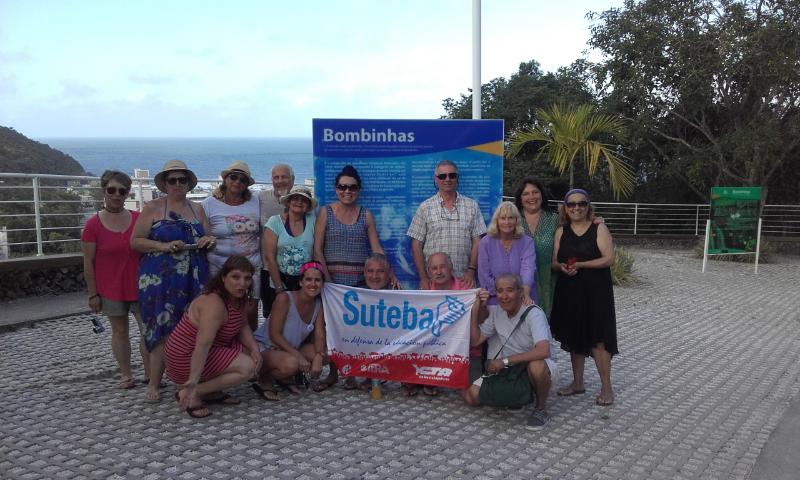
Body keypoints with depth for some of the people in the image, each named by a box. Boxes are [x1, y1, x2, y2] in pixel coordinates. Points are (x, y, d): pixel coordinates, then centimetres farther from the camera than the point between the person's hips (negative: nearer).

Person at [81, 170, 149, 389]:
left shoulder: (139, 219, 0)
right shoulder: (93, 225, -6)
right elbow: (88, 263, -3)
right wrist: (92, 294, -4)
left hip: (139, 285, 2)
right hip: (111, 288, -1)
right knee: (120, 331, 10)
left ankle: (150, 374, 11)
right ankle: (126, 375, 22)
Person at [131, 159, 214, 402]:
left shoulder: (197, 209, 15)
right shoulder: (153, 208, 3)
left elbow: (207, 240, 22)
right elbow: (135, 241, -1)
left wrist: (208, 241, -2)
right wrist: (164, 246, -14)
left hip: (194, 280, 4)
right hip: (160, 279, -3)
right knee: (162, 328, -6)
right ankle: (154, 384, 3)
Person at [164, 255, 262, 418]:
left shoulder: (238, 298, 0)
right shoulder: (214, 304, -29)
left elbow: (243, 326, 4)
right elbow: (203, 345, -35)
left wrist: (254, 348, -14)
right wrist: (192, 382, -38)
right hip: (187, 359, -9)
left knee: (251, 354, 7)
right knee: (248, 367, -18)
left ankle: (211, 392, 9)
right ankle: (191, 394, -10)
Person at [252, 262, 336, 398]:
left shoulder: (319, 304, -3)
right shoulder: (284, 298, -21)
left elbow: (319, 336, -7)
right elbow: (274, 335, -21)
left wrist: (318, 357, -27)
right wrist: (298, 356, -28)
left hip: (292, 349, 7)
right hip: (264, 347, -7)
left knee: (328, 354, -12)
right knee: (291, 363, -36)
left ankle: (286, 377, 3)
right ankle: (265, 379, -4)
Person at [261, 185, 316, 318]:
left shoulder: (312, 221, -1)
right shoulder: (275, 221, -6)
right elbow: (269, 257, -8)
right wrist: (279, 287, -9)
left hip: (306, 284, 1)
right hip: (279, 283, -1)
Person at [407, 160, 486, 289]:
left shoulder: (471, 206, 7)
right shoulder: (425, 207, 4)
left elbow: (476, 241, 5)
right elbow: (417, 245, 2)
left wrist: (471, 270, -6)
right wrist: (423, 278, -6)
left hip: (463, 279, 1)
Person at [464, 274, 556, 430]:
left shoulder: (533, 313, -25)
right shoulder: (495, 312, -4)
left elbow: (543, 351, -39)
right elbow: (475, 340, 0)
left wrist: (505, 361, -33)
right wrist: (475, 310, -11)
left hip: (539, 365, -5)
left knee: (536, 366, -42)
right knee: (470, 396, -9)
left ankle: (541, 408, -12)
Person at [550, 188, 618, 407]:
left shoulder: (599, 228, -3)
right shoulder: (561, 232, 9)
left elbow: (608, 258, -11)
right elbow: (554, 262, 9)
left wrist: (580, 265, -19)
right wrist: (562, 267, -13)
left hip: (595, 291, -4)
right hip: (569, 291, 4)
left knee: (598, 339, -4)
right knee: (574, 337, 11)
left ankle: (606, 387, 6)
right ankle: (577, 382, 23)